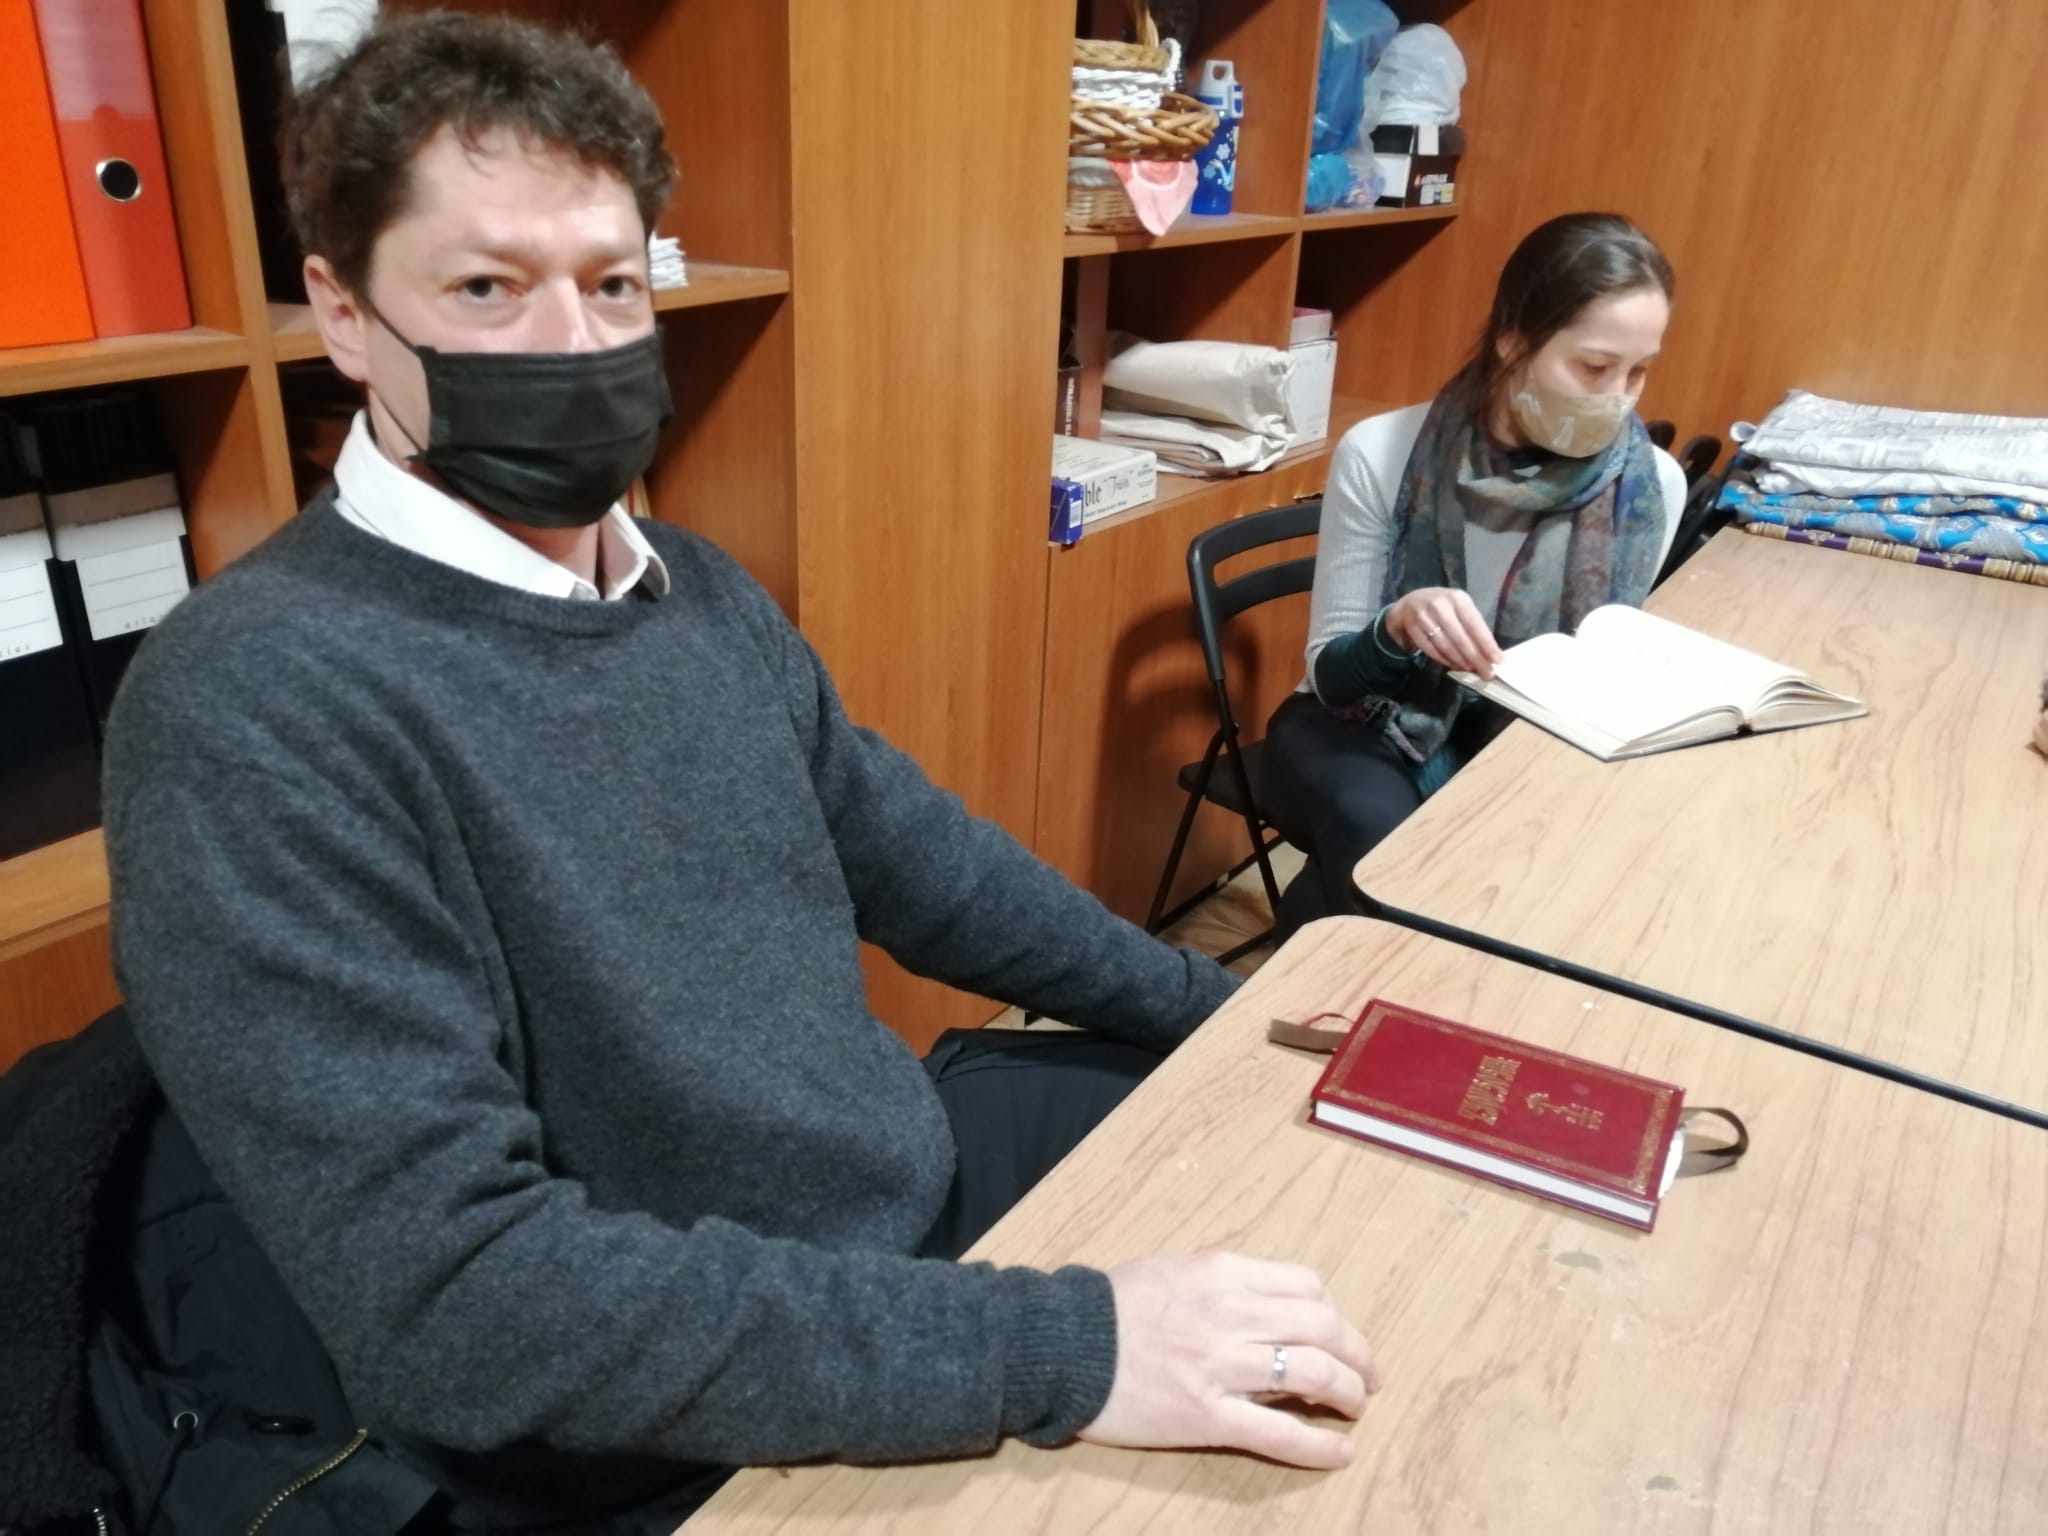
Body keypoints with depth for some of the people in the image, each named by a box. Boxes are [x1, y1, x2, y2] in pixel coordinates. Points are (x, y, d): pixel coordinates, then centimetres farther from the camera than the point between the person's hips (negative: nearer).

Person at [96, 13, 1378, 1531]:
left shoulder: (700, 588, 2)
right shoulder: (255, 704, -24)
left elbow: (903, 843, 10)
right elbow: (448, 1283, -29)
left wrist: (1213, 1007, 9)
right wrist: (1056, 1348, -31)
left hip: (915, 1166, 8)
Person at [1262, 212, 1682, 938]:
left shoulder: (1652, 485, -7)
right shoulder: (1381, 453, -16)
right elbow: (1330, 672, -12)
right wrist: (1398, 628, -35)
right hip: (1365, 728, -2)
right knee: (1382, 837, -34)